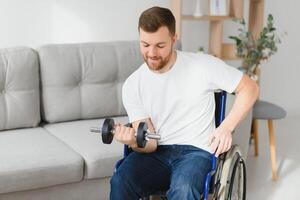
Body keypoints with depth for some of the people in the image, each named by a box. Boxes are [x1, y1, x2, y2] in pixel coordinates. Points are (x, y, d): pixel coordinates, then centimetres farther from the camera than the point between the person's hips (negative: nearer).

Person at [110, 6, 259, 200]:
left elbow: (250, 88, 1)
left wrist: (226, 127, -10)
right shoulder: (132, 86, 0)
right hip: (157, 153, 3)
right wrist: (134, 142, -27)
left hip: (197, 150, -2)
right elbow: (149, 145, -3)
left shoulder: (203, 65, -7)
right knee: (120, 182, -28)